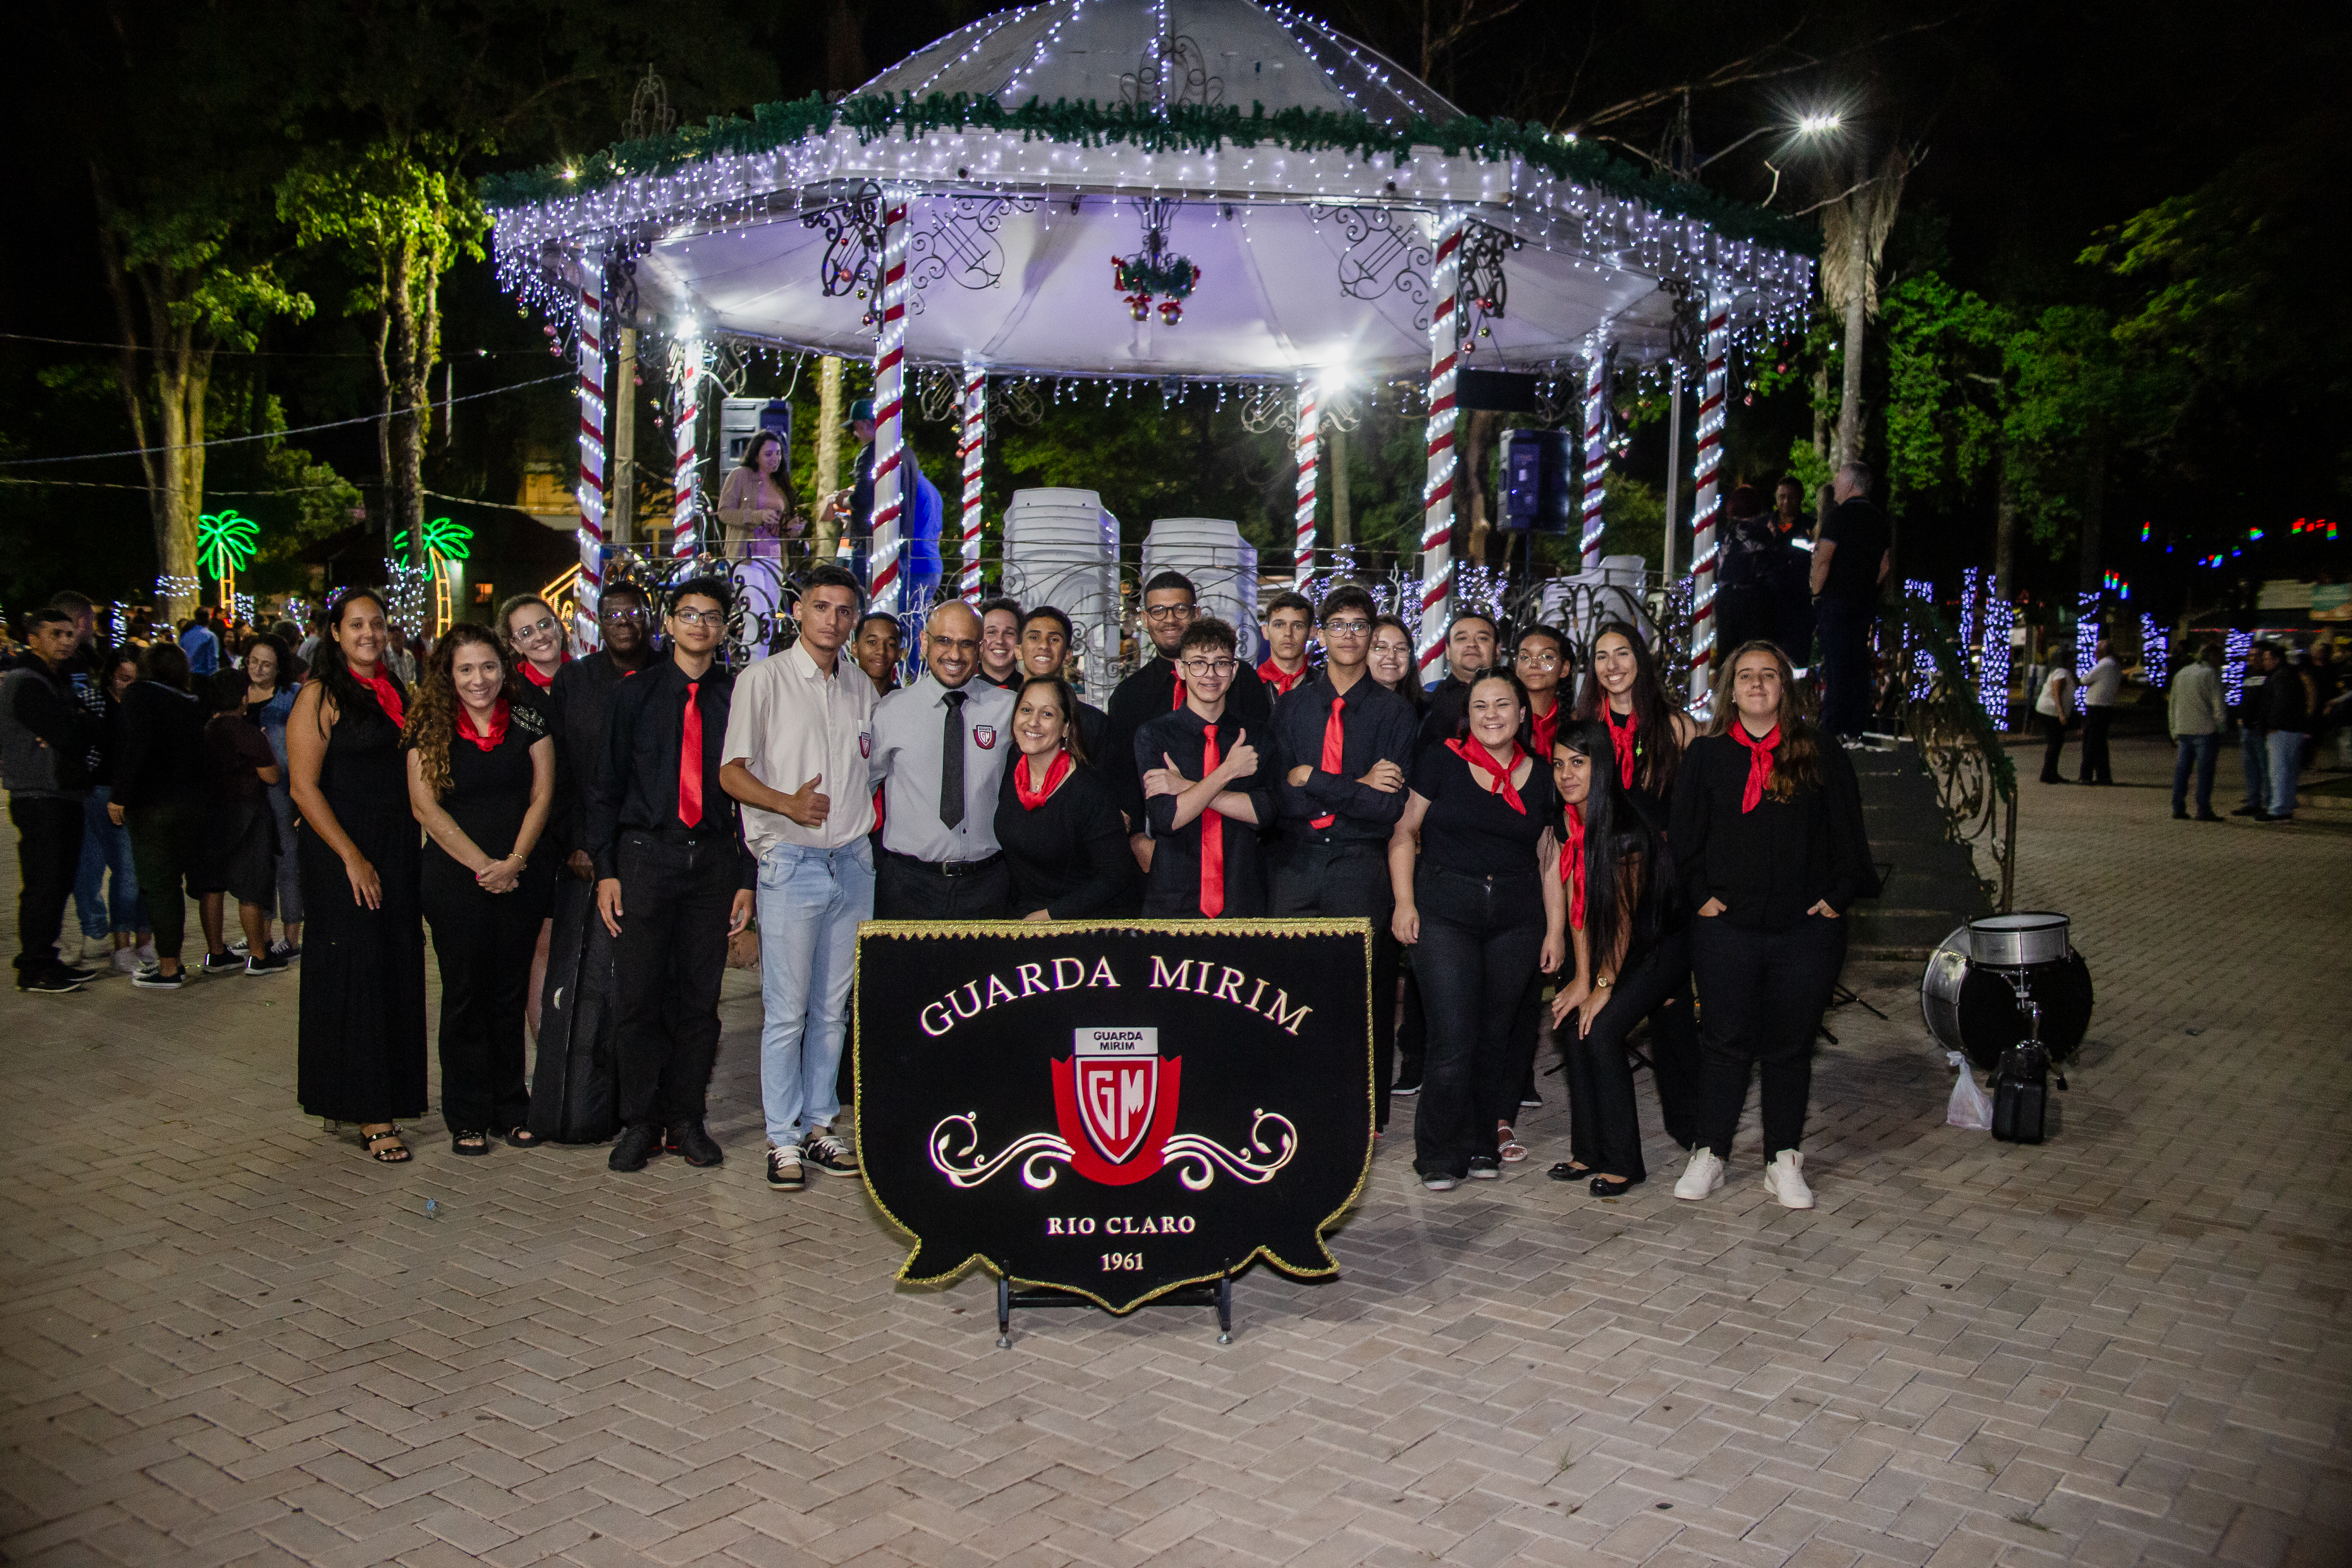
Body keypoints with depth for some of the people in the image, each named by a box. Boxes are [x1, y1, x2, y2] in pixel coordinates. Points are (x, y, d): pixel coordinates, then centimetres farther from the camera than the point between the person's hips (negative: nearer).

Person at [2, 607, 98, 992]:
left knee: (60, 882, 12)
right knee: (42, 884, -6)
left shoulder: (60, 682, 19)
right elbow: (69, 735, -20)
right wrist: (80, 721, -1)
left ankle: (45, 958, 20)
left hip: (65, 794, 9)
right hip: (40, 798, -9)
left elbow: (90, 730, 11)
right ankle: (32, 968, 0)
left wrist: (73, 726, -8)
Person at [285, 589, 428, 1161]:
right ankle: (370, 1115, 2)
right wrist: (352, 858, -15)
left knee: (396, 972, 6)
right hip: (341, 851, -6)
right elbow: (304, 787, -10)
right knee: (355, 972, -4)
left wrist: (413, 853, 9)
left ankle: (384, 1101, 16)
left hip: (397, 850, 6)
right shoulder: (320, 696, -5)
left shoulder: (396, 693, 13)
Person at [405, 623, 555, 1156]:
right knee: (465, 996, 3)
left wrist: (514, 862, -10)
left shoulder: (528, 720, 5)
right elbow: (426, 807, -4)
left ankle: (511, 1109, 17)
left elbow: (542, 795, 2)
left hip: (521, 879, 1)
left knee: (510, 993, 7)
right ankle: (467, 1118, 12)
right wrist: (481, 864, -10)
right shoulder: (430, 728, 1)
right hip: (455, 882, -1)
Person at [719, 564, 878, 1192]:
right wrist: (788, 803, -22)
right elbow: (732, 773, -6)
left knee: (833, 1008, 10)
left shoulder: (862, 687, 13)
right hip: (793, 862, -4)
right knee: (787, 1010, -3)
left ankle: (820, 1126, 20)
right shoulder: (764, 679, -1)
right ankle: (783, 1139, 8)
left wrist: (872, 824, 7)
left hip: (854, 862, 5)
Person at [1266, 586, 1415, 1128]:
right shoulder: (1292, 706, 10)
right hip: (1296, 861, 2)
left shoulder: (1394, 712, 4)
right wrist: (1357, 787, -9)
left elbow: (1393, 806, -7)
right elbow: (1280, 794, -1)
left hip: (1362, 865, -1)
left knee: (1367, 991, 1)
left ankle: (1367, 1118, 13)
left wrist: (1313, 778, -8)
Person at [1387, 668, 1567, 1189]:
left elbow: (1549, 862, 13)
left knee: (1496, 1036, 6)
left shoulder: (1541, 778, 10)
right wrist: (1404, 902, -8)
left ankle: (1482, 1143, 22)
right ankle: (1440, 1153, 7)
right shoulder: (1441, 761, 1)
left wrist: (1556, 929, 9)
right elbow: (1405, 833, 1)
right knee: (1454, 1039, -8)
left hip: (1517, 920, 3)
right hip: (1444, 913, -3)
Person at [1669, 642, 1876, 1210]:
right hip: (1727, 926, 0)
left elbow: (1848, 832, 8)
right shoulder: (1706, 754, 6)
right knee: (1726, 1042, 2)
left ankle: (1784, 1161, 16)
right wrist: (1700, 895, -1)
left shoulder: (1820, 752, 5)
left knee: (1791, 1046, 6)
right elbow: (1685, 834, 8)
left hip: (1807, 929, 0)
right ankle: (1710, 1154, 13)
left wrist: (1838, 894, 0)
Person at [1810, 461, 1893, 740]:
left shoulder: (1838, 518, -12)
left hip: (1835, 600, -6)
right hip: (1866, 602, 6)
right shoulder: (1881, 521, 10)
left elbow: (1822, 560, -17)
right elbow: (1887, 565, 15)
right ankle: (1856, 726, 13)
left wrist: (1818, 593, -7)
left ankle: (1833, 727, -2)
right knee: (1859, 662, 9)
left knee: (1836, 662, -4)